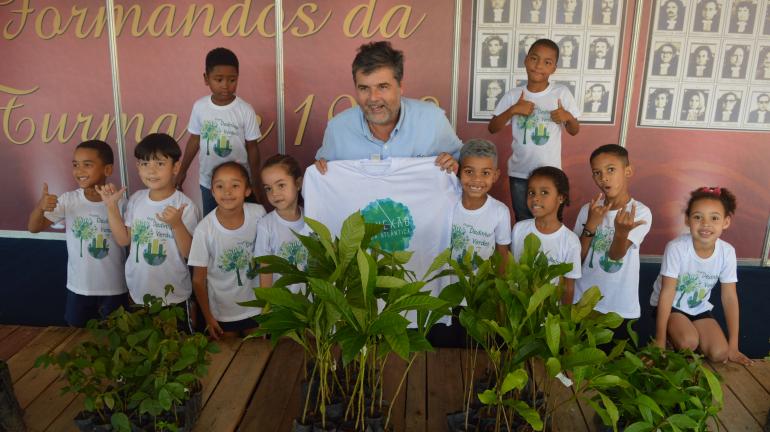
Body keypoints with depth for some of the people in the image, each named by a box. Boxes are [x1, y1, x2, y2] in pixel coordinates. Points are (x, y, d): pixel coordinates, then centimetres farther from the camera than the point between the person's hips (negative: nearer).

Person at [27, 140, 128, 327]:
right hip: (78, 288, 3)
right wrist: (40, 206, -25)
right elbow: (34, 228, -6)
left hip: (114, 289, -2)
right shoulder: (68, 200, -6)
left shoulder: (120, 203, -12)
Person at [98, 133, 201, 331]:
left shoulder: (185, 206, -17)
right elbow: (123, 239, 3)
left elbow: (190, 253, -17)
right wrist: (111, 206, -3)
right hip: (138, 294, 5)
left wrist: (176, 224, -32)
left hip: (174, 297, -5)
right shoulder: (136, 199, -1)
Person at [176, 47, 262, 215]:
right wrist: (182, 171, 10)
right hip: (208, 181, 3)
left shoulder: (245, 110, -13)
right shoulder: (199, 106, -6)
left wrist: (255, 182, -5)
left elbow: (252, 147, -6)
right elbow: (194, 140, 6)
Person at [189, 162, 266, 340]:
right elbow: (199, 279, -10)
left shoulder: (258, 214, -17)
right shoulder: (204, 230, -22)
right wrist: (208, 317, -4)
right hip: (222, 311, -2)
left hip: (256, 305, 2)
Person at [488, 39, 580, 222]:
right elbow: (492, 128, -5)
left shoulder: (561, 93, -5)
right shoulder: (514, 95, -4)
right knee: (523, 223, 15)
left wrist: (568, 117, -18)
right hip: (519, 173, 1)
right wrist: (513, 110, -18)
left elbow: (574, 131, 3)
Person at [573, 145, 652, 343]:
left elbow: (616, 255, -20)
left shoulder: (641, 212, -11)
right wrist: (591, 224, -19)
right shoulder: (588, 209, -2)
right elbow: (577, 257, -5)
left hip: (621, 307, -2)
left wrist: (622, 231, -41)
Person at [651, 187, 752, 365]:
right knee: (688, 343, -27)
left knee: (719, 354, -12)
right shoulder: (676, 248, -27)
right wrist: (660, 340, -23)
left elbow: (729, 297, -8)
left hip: (699, 308, 4)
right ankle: (673, 335, 5)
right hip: (670, 306, -4)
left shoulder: (727, 251, -16)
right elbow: (667, 293, -24)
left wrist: (733, 346, -6)